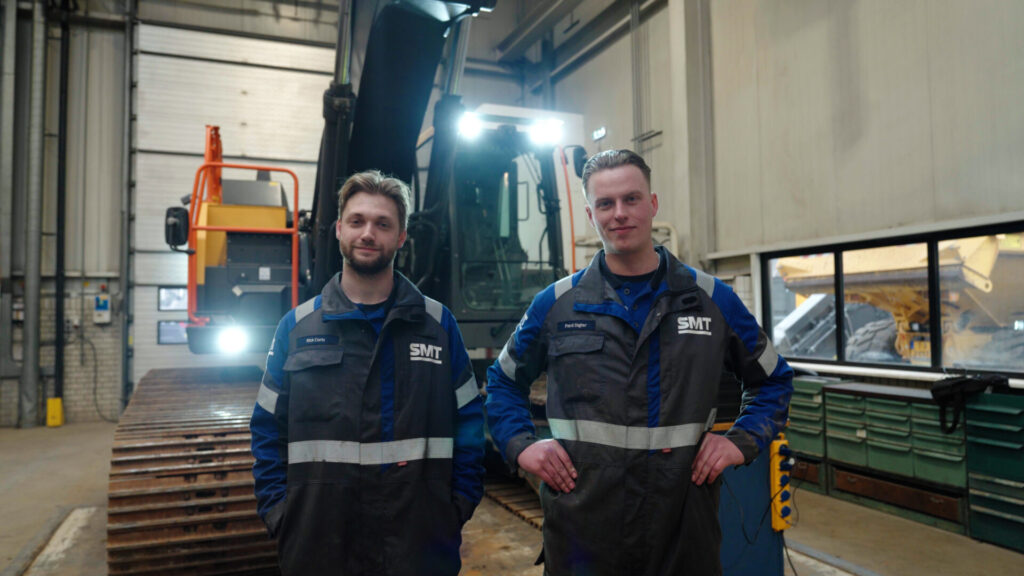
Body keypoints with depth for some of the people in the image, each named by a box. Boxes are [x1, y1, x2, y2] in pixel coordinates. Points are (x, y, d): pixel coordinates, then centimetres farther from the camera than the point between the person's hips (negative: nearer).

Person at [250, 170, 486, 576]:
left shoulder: (438, 324, 1)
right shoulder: (297, 328, 2)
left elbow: (468, 421, 3)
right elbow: (268, 430, 5)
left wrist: (460, 506, -3)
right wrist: (278, 514, -3)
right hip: (317, 543, 1)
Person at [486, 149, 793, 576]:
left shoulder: (712, 299, 2)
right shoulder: (556, 304, 0)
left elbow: (773, 381, 15)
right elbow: (503, 381, 14)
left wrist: (742, 441, 0)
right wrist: (521, 445, -1)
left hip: (684, 527, 1)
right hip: (581, 527, 0)